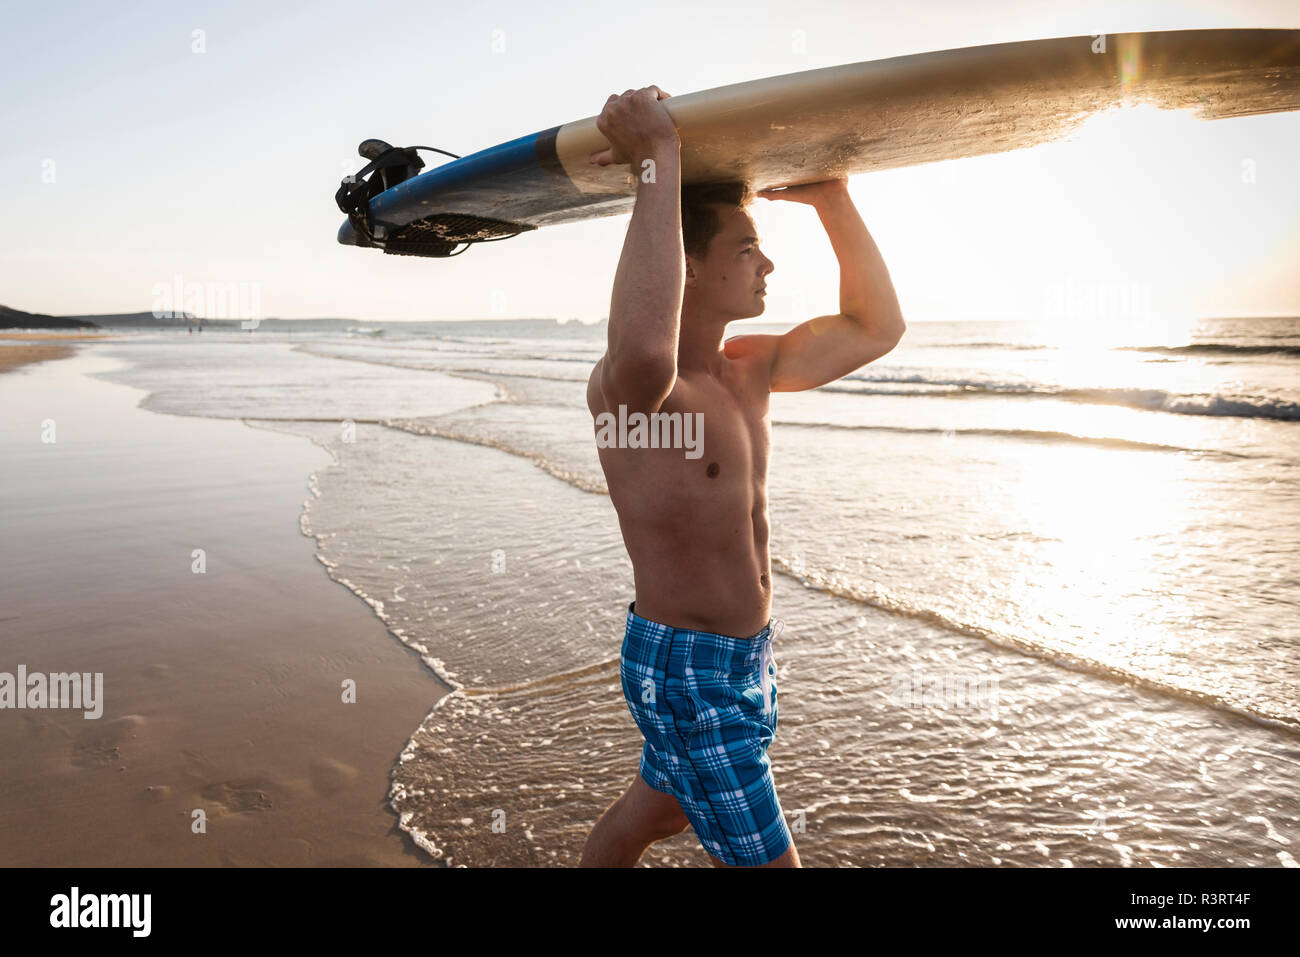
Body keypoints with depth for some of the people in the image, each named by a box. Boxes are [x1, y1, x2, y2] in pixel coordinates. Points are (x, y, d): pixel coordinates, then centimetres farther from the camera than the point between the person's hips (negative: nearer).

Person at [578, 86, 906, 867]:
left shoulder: (750, 369, 2)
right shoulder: (625, 385, -25)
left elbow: (876, 330, 10)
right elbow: (646, 348, -51)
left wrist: (832, 198, 1)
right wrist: (660, 162, -42)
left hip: (743, 655, 9)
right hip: (684, 669, -8)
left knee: (650, 812, 28)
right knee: (764, 859, 5)